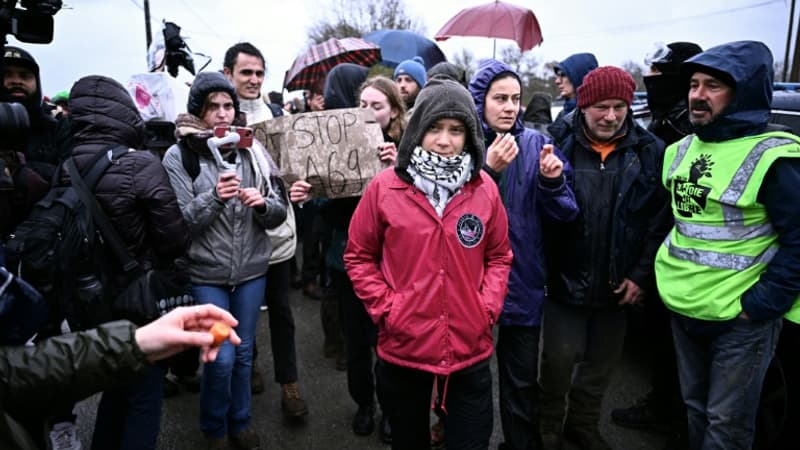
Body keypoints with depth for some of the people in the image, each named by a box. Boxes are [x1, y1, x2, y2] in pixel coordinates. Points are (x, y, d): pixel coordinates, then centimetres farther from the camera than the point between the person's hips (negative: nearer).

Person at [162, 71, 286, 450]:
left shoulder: (251, 151, 2)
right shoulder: (179, 156, -6)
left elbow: (278, 215, 2)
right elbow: (179, 222, -11)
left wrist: (262, 204, -19)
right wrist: (214, 197, -26)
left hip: (252, 269, 3)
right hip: (206, 273, -3)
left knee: (244, 353, 15)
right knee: (221, 357, 1)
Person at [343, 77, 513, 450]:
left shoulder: (484, 187, -2)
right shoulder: (384, 187, -8)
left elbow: (499, 256, 9)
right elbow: (359, 256, 1)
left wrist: (488, 307, -3)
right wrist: (385, 308, -8)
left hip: (470, 349, 1)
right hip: (403, 347, -1)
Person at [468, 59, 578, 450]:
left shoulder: (536, 144, 1)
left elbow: (561, 215, 2)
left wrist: (552, 182, -17)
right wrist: (487, 170, -25)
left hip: (523, 280, 2)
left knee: (522, 381, 15)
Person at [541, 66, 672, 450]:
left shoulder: (649, 151, -3)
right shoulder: (556, 144, -9)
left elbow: (662, 219, -1)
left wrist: (642, 274, -4)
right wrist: (538, 267, -17)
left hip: (618, 283, 3)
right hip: (565, 277, -3)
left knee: (601, 361, 17)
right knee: (560, 356, 3)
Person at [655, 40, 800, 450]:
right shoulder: (681, 150, 6)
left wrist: (759, 306, -18)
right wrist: (658, 273, 11)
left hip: (740, 317, -6)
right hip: (682, 308, 6)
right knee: (695, 407, 22)